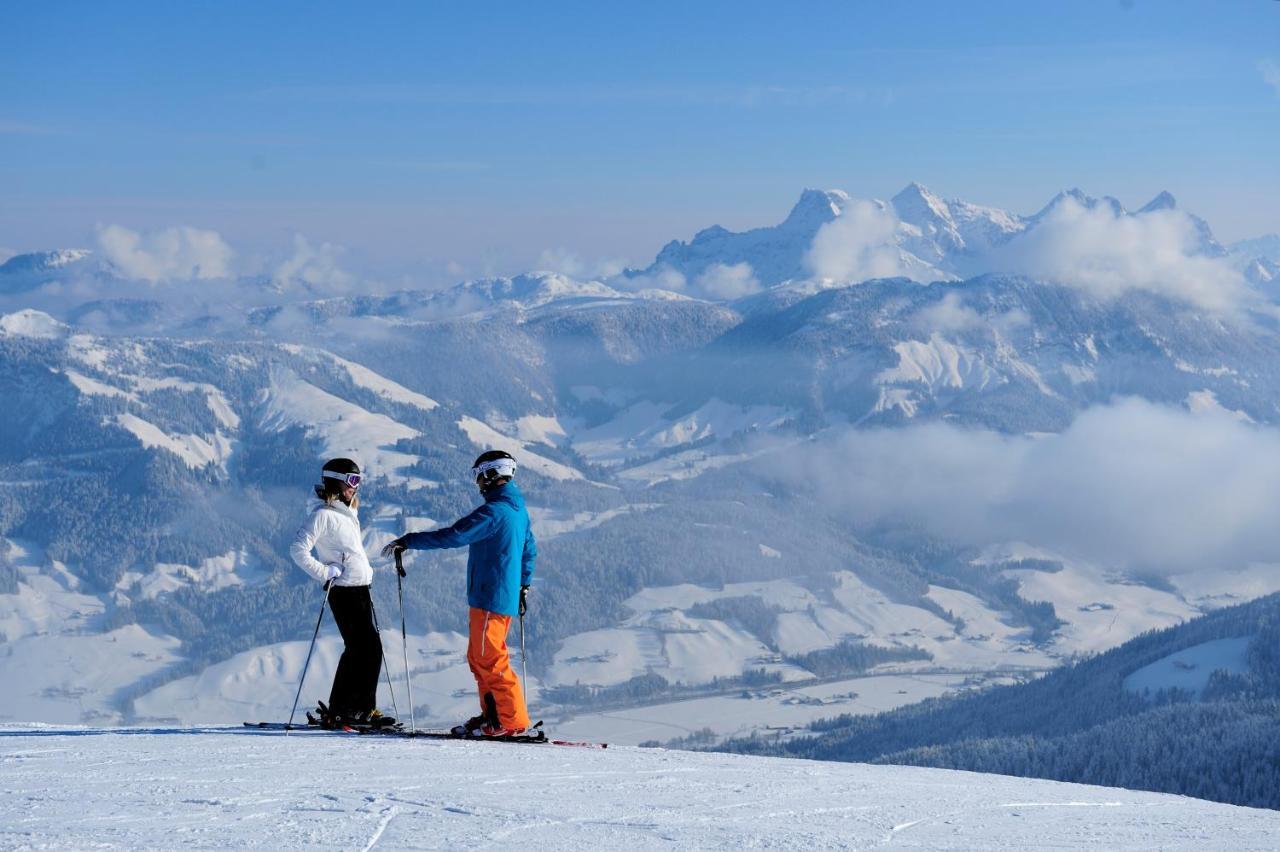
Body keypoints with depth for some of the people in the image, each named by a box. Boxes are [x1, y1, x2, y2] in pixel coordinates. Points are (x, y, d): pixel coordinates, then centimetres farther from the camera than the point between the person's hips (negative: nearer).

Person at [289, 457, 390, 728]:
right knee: (360, 648, -10)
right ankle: (336, 712, -3)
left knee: (370, 649, 8)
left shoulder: (348, 513, 18)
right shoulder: (323, 514, -10)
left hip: (360, 589, 9)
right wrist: (324, 573, -16)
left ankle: (365, 708, 14)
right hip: (343, 591, -9)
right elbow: (298, 549, -17)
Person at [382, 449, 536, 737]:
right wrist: (524, 585, 33)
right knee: (478, 658, 15)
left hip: (490, 597, -10)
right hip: (507, 594, 10)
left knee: (490, 659, -5)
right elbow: (530, 548, 24)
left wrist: (408, 541, -18)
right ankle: (492, 715, 17)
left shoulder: (494, 511, -18)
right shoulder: (518, 509, 13)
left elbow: (454, 536, -23)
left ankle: (513, 721, -3)